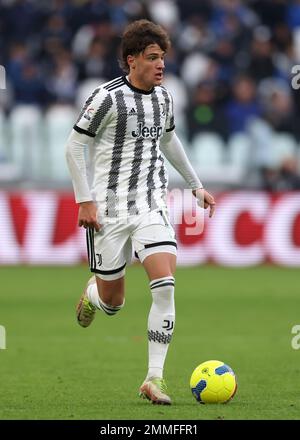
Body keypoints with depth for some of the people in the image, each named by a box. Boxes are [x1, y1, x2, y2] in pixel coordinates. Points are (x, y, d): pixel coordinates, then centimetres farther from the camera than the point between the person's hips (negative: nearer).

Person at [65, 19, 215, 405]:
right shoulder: (108, 97, -11)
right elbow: (74, 146, -6)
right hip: (109, 209, -4)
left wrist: (195, 184, 29)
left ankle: (154, 377, -13)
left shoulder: (163, 97, 8)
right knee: (112, 303, 4)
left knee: (165, 286, -17)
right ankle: (92, 295, 45)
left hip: (152, 206, 4)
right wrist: (85, 200, -11)